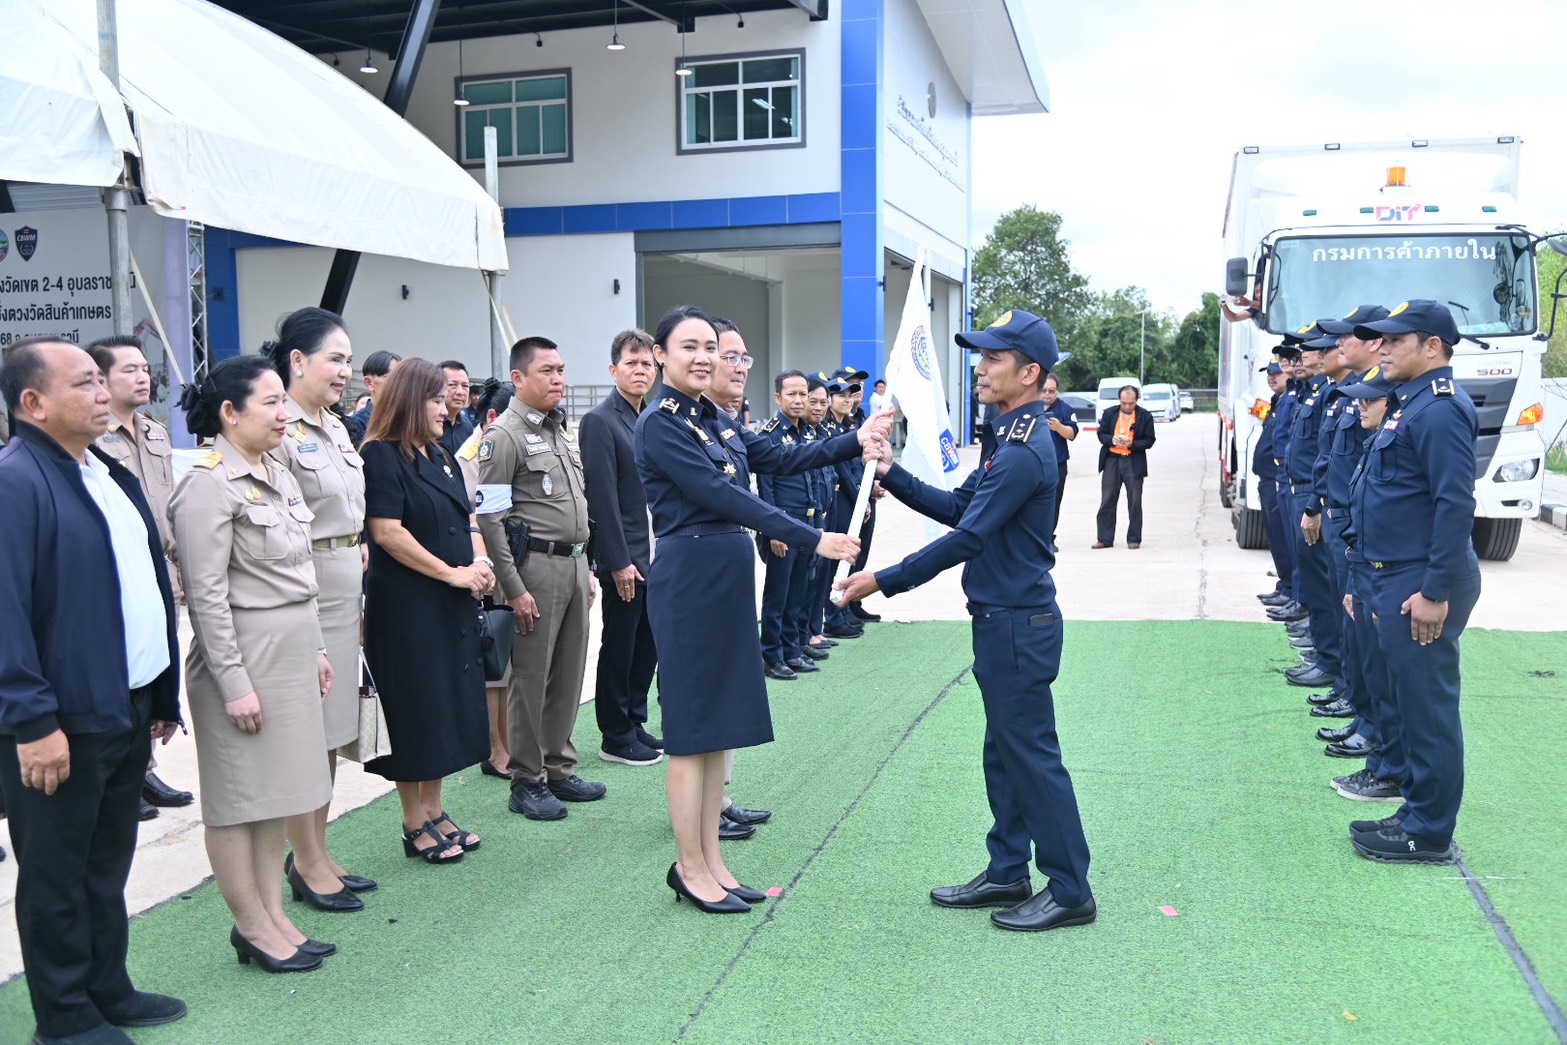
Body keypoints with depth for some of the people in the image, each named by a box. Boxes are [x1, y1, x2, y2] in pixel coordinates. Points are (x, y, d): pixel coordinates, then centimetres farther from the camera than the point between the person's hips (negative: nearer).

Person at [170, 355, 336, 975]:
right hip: (244, 653, -9)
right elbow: (206, 593, -17)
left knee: (277, 788, 14)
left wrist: (315, 647, 17)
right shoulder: (209, 484, -15)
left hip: (293, 651, 9)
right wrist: (234, 683, -18)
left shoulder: (278, 476, 12)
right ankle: (252, 926, 16)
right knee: (239, 796, 4)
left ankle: (272, 913, 25)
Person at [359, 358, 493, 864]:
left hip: (453, 604, 8)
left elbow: (466, 518, 16)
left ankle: (435, 811, 26)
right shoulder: (381, 456, -11)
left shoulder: (441, 457, 15)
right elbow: (387, 531, -19)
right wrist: (451, 573, -17)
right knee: (415, 709, 1)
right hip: (405, 606, -8)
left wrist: (480, 563, -4)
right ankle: (415, 825, 14)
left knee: (450, 704, 13)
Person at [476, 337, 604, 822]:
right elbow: (491, 519, -15)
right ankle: (527, 781, 11)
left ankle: (559, 768, 24)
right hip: (536, 566, -8)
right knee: (531, 678, 0)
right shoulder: (505, 436, -10)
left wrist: (587, 566, 17)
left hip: (574, 564, 8)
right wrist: (514, 589, -18)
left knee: (569, 674, 12)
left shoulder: (562, 430, 16)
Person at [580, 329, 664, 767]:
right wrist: (619, 561, -19)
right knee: (619, 648, 4)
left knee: (648, 645, 14)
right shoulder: (600, 421, -11)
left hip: (657, 554, 7)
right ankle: (616, 736, 15)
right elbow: (603, 496, -16)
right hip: (624, 558, -7)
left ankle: (635, 723, 27)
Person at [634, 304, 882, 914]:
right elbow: (721, 495, -20)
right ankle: (690, 868, 13)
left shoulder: (716, 419, 13)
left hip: (730, 576, 8)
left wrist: (854, 442, 0)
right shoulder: (659, 424, -13)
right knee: (693, 727, 0)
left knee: (720, 723, 12)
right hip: (688, 577, -8)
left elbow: (780, 458, 12)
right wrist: (812, 539, -22)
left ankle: (710, 858, 22)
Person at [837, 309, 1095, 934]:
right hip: (1001, 621, 10)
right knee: (1004, 753, 17)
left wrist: (884, 582, -19)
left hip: (1019, 625, -10)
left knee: (1033, 754, -1)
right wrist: (893, 475, 3)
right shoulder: (1008, 437, 12)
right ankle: (1008, 874, 29)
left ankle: (1070, 891, 12)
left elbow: (966, 538, -23)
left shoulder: (1025, 451, -21)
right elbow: (958, 507, 13)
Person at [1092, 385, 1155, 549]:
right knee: (1107, 501, 3)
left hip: (1134, 463, -2)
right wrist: (1112, 440, -15)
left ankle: (1134, 539, 10)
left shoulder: (1145, 416, 0)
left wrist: (1132, 444, -17)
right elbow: (1101, 434, 6)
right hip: (1111, 460, 2)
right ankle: (1105, 539, 9)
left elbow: (1149, 440, -1)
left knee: (1135, 503, 2)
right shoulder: (1109, 413, 5)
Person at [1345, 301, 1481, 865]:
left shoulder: (1440, 409, -17)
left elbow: (1456, 505, -23)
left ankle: (1429, 835, 9)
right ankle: (1418, 812, 28)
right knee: (1409, 698, 17)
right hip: (1398, 575, 11)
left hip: (1423, 583, -11)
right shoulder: (1411, 403, 15)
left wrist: (1436, 591, -23)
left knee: (1427, 706, -2)